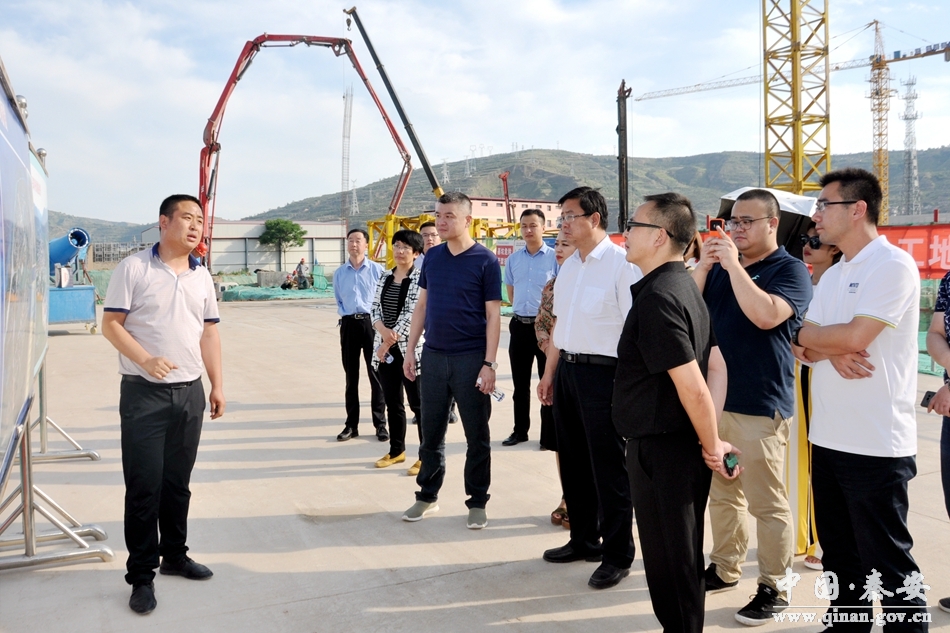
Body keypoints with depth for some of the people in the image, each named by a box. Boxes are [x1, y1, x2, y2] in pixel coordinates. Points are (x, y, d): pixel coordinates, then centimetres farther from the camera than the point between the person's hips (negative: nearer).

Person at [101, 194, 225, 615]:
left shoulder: (202, 276, 10)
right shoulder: (134, 268, -5)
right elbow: (111, 324, -7)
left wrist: (218, 384, 8)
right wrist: (146, 360, -20)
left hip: (190, 392, 5)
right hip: (144, 393, -4)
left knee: (178, 482, 14)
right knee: (144, 485, 0)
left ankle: (175, 555, 29)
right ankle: (141, 575, 12)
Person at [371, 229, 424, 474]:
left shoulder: (420, 279, -9)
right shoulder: (384, 277, 11)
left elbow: (412, 314, -15)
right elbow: (375, 308, 6)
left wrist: (390, 341, -14)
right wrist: (383, 330, -14)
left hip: (410, 349, -6)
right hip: (385, 348, 6)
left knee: (418, 404, 1)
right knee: (392, 402, 15)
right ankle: (397, 451, 28)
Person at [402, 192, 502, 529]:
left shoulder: (485, 261, -7)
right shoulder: (432, 256, 8)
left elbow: (493, 315, -8)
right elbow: (422, 305, 13)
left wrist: (489, 363, -13)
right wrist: (411, 350, 8)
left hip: (471, 359, -4)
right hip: (433, 356, 5)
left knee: (477, 436, 6)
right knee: (431, 432, 12)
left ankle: (477, 503, 19)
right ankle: (427, 496, 27)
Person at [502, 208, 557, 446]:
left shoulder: (554, 257, -7)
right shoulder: (513, 259, 7)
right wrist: (521, 309, 14)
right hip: (519, 325, 5)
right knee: (520, 383, 12)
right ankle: (520, 430, 23)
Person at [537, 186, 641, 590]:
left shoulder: (621, 263, -13)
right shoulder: (568, 267, 13)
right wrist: (549, 373, 18)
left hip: (603, 373, -8)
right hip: (567, 370, 8)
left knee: (608, 468, 2)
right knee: (573, 462, 17)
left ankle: (618, 555, 18)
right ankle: (583, 540, 34)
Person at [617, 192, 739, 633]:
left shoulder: (657, 296, -21)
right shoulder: (684, 286, 9)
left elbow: (692, 385, -24)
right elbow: (716, 367, 10)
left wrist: (712, 445, -11)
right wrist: (710, 439, 4)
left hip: (661, 451, -10)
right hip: (681, 446, 10)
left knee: (671, 563, 6)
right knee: (683, 558, 22)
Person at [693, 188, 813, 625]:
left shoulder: (790, 269, -7)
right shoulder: (720, 266, 12)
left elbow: (766, 315, -24)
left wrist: (733, 266, -19)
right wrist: (704, 265, -7)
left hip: (760, 405, -7)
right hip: (714, 398, 7)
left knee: (767, 502, 2)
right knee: (721, 493, 17)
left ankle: (773, 588, 14)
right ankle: (725, 568, 31)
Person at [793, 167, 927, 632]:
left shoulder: (892, 264, -11)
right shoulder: (832, 275, 15)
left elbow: (854, 336, -22)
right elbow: (802, 347, 10)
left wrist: (804, 335, -3)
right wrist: (830, 351, -13)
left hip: (876, 445, -8)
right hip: (827, 438, 8)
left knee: (888, 562, 4)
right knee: (839, 554, 18)